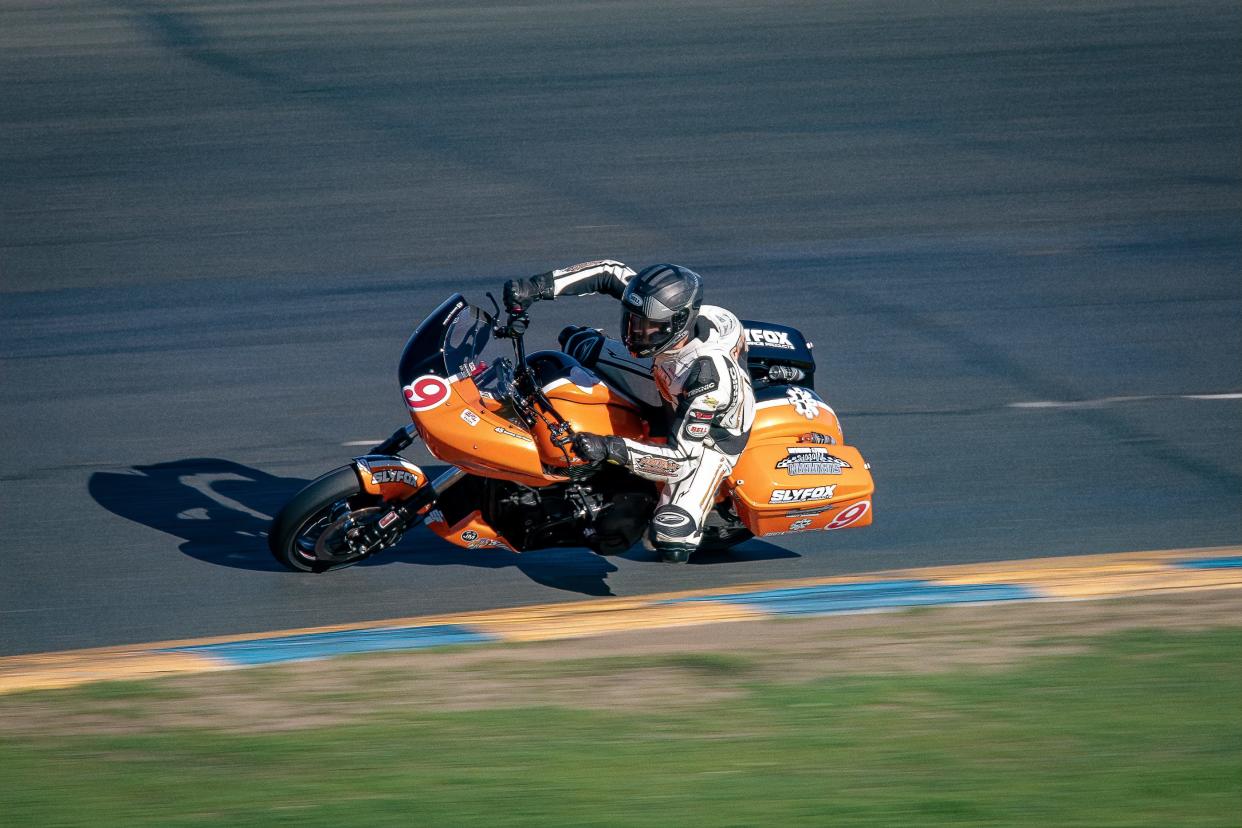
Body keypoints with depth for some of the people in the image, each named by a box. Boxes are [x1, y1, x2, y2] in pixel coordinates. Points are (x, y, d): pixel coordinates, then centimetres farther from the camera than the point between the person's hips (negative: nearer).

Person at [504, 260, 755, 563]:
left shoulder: (708, 373, -43)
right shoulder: (671, 313, -25)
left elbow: (683, 459, -40)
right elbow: (610, 272, -13)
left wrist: (611, 448, -51)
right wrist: (536, 287, -22)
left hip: (714, 436, -8)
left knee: (671, 546, -27)